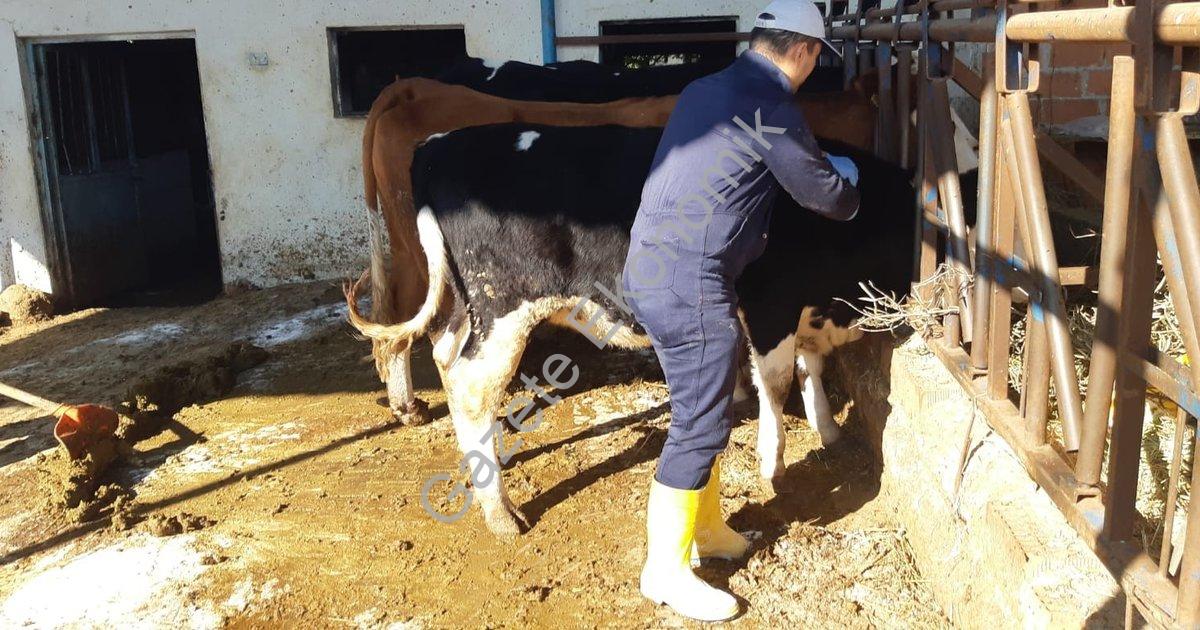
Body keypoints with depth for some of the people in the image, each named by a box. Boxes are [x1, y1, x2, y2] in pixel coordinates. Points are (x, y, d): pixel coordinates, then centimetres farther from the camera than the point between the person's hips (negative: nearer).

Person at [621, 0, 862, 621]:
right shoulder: (771, 108, -11)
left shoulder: (705, 89, 15)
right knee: (701, 424, 0)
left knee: (702, 407, 21)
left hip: (651, 267, 10)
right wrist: (846, 173, 23)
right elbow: (831, 198, -2)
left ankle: (704, 527, 36)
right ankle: (666, 570, 11)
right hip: (689, 282, -10)